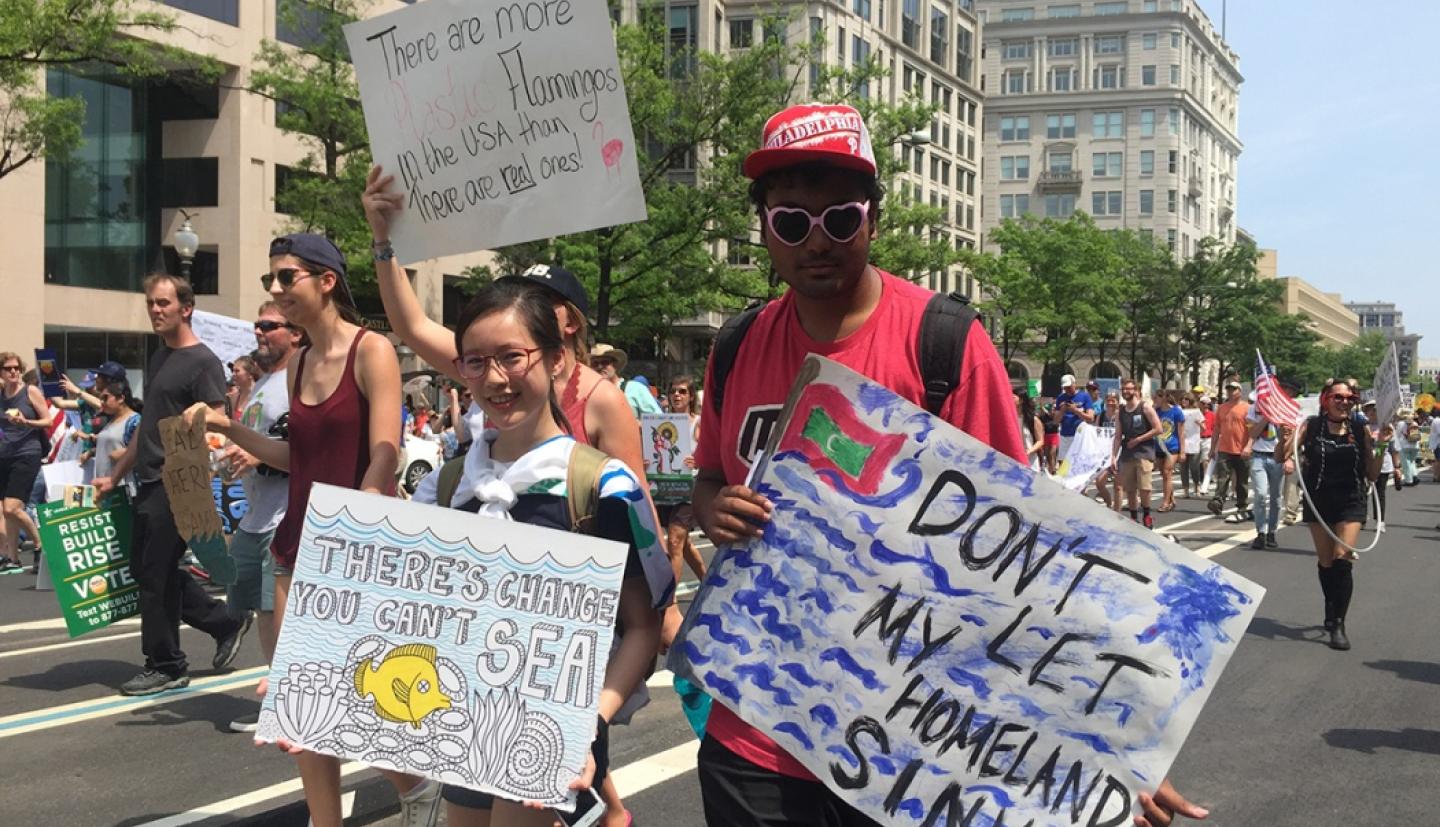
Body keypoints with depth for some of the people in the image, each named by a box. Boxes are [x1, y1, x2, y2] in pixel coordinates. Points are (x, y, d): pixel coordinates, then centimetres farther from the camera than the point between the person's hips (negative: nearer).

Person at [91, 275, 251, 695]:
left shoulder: (202, 362, -10)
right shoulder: (157, 359, 16)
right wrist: (115, 476, 22)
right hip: (150, 483, 9)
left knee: (156, 574, -3)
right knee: (144, 568, 13)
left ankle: (166, 666, 10)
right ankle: (225, 622, 24)